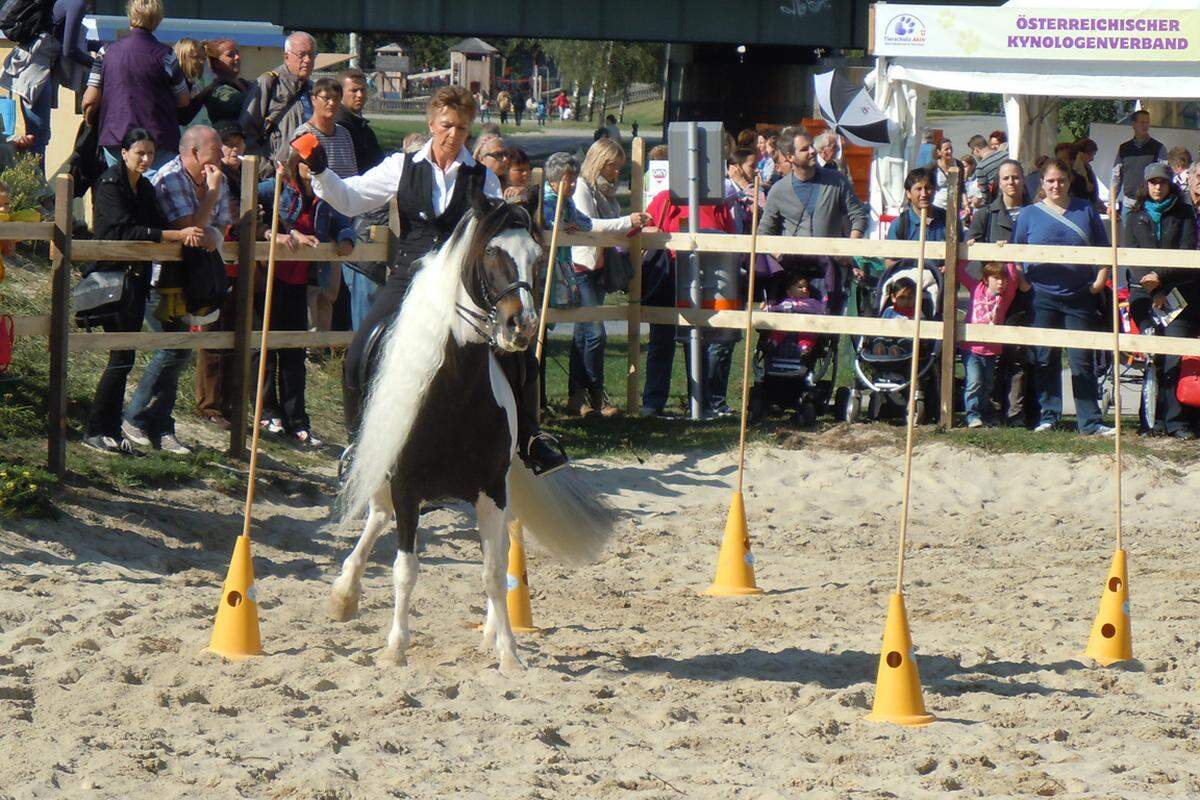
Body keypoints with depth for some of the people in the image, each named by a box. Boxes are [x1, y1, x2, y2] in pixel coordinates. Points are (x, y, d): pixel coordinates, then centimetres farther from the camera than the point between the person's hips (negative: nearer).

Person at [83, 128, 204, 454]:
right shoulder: (110, 185, -10)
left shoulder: (145, 188, 15)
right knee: (121, 357, -10)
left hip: (136, 280, 8)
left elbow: (157, 226, 10)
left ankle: (111, 430, 11)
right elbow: (126, 230, -21)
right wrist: (177, 235, -25)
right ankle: (96, 431, -5)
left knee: (124, 358, 8)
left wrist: (185, 234, -10)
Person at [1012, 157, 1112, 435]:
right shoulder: (1029, 214, 8)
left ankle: (1090, 421, 1)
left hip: (1080, 297, 0)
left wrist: (1100, 279, 0)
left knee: (1082, 360, 0)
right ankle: (1048, 416, 8)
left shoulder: (1086, 211, 10)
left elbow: (1104, 251, 13)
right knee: (1045, 360, 1)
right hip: (1042, 297, 0)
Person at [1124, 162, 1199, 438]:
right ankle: (1153, 419, -2)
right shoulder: (1135, 217, 15)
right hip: (1144, 292, 1)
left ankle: (1177, 420, -14)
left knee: (1176, 353, -13)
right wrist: (1152, 291, -7)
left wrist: (1161, 277, -12)